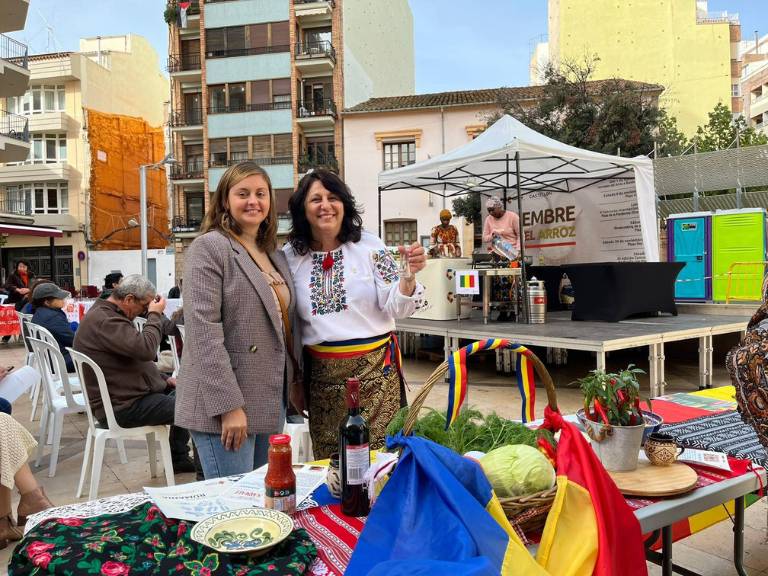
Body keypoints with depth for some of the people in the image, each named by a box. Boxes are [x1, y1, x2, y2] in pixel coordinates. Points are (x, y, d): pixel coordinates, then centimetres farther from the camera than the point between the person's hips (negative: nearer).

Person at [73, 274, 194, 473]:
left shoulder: (106, 314, 15)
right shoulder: (103, 320, -22)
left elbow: (137, 355, 23)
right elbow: (146, 349, -33)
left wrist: (163, 379, 14)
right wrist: (155, 315, -18)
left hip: (125, 394, 11)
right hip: (123, 406, -11)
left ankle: (179, 457, 21)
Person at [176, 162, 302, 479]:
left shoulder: (276, 256, 15)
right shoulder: (209, 247, -8)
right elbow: (204, 331, -16)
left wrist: (296, 381, 14)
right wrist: (229, 405, -20)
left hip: (272, 402, 7)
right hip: (223, 404, -7)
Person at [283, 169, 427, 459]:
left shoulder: (370, 246, -4)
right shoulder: (291, 256, 2)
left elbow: (396, 308, -7)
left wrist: (408, 275, -24)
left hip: (375, 369, -2)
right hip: (321, 374, 2)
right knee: (328, 459, 12)